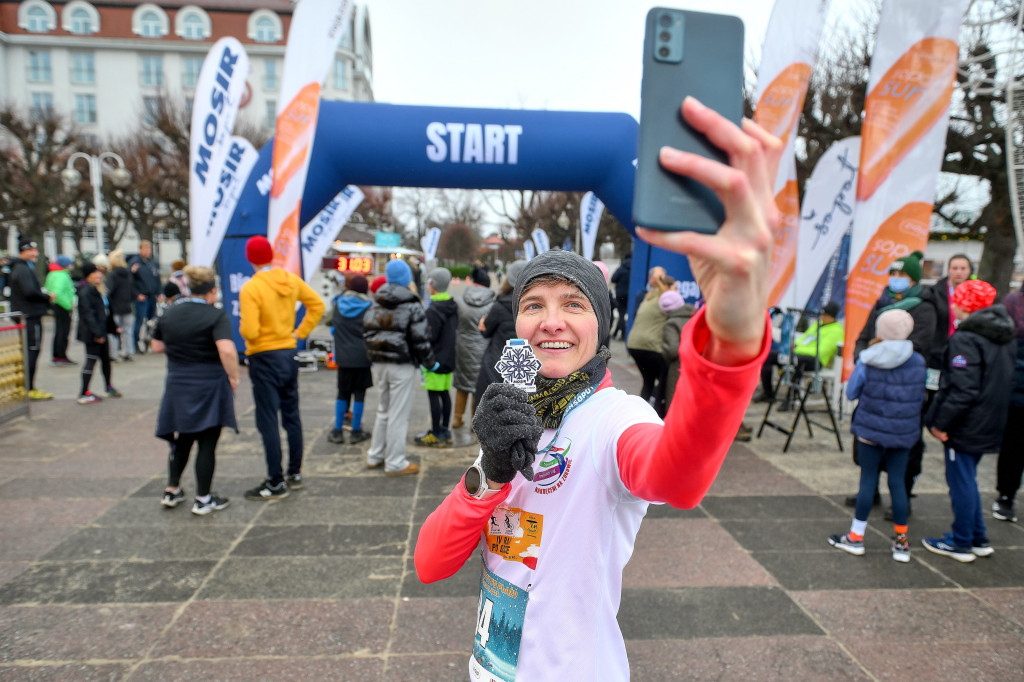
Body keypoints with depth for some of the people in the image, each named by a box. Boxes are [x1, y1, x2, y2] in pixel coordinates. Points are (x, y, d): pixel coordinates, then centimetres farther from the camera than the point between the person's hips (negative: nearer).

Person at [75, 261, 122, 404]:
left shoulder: (100, 290, 14)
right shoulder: (85, 292, -15)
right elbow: (88, 314, -21)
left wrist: (114, 327, 19)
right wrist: (97, 333, -23)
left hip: (101, 332, 9)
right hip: (92, 334, -9)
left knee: (106, 359, 16)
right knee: (91, 360, -5)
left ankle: (109, 388, 28)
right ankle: (84, 394, 1)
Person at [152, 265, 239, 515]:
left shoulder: (169, 312, 4)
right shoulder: (217, 315, -14)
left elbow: (157, 347, 13)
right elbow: (227, 351, -27)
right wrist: (233, 377, -15)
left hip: (177, 385, 6)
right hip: (209, 387, -6)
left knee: (182, 439, 22)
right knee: (207, 443, 5)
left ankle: (171, 491, 31)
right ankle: (203, 499, 13)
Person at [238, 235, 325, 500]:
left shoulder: (251, 288, -16)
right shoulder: (291, 280, 2)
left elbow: (250, 331, -22)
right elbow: (317, 305, 9)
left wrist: (242, 326, 1)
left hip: (264, 359, -6)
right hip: (289, 354, 6)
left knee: (268, 421, 0)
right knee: (291, 416, 15)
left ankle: (276, 484, 5)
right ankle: (295, 474, 26)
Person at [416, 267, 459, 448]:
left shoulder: (433, 310, -18)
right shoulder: (453, 307, 10)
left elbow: (430, 337, -19)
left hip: (436, 359, -9)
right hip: (449, 357, 9)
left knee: (433, 394, -3)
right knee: (445, 393, 13)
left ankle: (436, 435, 2)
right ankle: (445, 431, 20)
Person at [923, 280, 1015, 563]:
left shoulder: (965, 339, -21)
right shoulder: (1006, 338, 10)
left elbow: (962, 390, -26)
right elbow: (1004, 384, 16)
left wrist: (941, 422, -20)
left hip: (965, 425, -9)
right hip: (990, 424, 9)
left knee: (961, 482, 3)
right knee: (967, 480, 21)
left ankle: (961, 543, 15)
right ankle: (978, 538, 29)